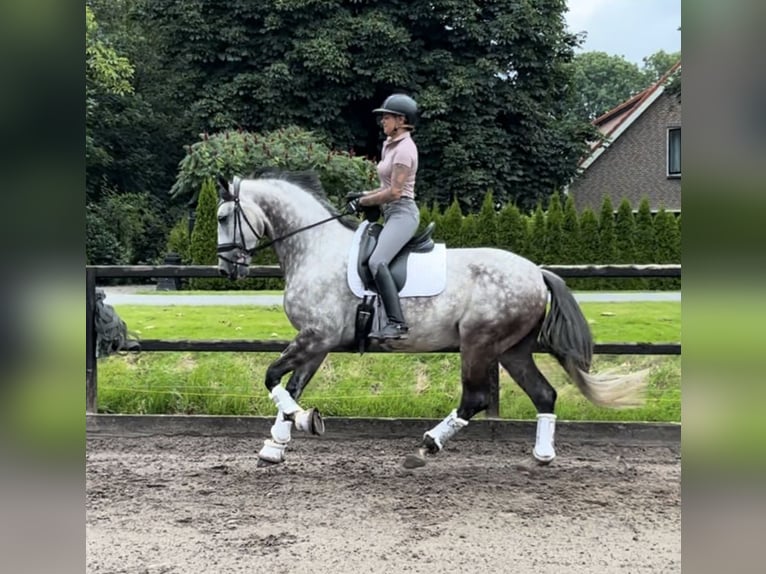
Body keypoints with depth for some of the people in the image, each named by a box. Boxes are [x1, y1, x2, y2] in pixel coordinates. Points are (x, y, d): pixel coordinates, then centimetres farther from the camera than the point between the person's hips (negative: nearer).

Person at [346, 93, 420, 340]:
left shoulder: (404, 149, -12)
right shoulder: (389, 144, 16)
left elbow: (394, 192, -17)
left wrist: (363, 201, -9)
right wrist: (363, 195, 9)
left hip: (402, 213, -11)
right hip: (391, 214, 11)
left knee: (377, 262, -27)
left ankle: (397, 323, -30)